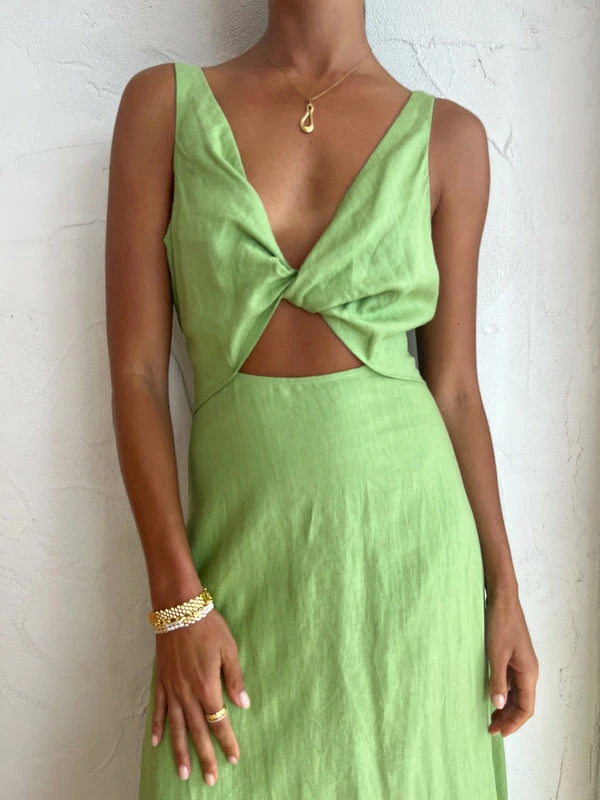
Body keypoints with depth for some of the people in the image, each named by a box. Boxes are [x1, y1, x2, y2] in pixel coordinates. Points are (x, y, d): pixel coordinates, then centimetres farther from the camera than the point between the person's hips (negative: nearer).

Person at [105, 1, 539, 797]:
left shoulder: (447, 136, 1)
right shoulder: (164, 102, -1)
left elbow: (455, 387, 3)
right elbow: (137, 371, -5)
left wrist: (505, 590, 3)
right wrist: (177, 600, -10)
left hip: (408, 537, 1)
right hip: (244, 549, 0)